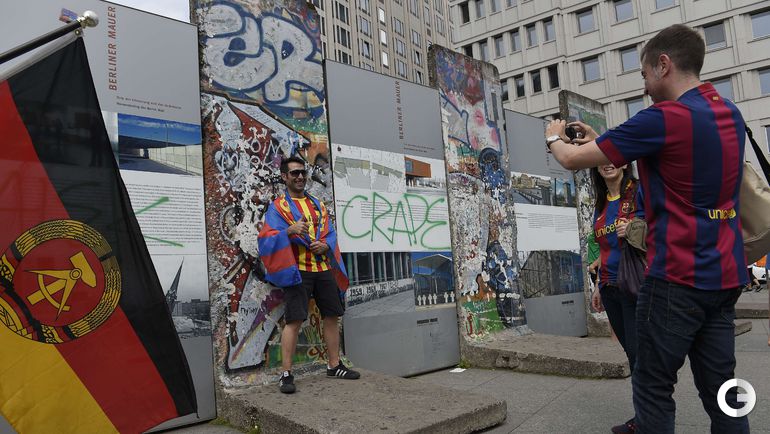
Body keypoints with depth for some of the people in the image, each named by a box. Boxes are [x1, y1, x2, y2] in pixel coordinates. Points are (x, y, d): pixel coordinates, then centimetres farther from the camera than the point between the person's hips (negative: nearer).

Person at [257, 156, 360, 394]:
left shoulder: (318, 205, 18)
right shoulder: (277, 206, 2)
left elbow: (331, 233, 15)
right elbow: (266, 237, -10)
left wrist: (325, 245, -8)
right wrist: (290, 230, -27)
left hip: (323, 269, 6)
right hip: (297, 271, -5)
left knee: (332, 316, 9)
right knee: (294, 320, -10)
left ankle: (334, 365, 23)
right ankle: (286, 374, -1)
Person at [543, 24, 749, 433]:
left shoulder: (663, 118, -16)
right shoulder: (730, 114, 10)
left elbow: (573, 160, -9)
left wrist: (554, 138, 12)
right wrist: (599, 140, 23)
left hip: (677, 277, -8)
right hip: (725, 275, 8)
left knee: (653, 388, 3)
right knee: (720, 388, 14)